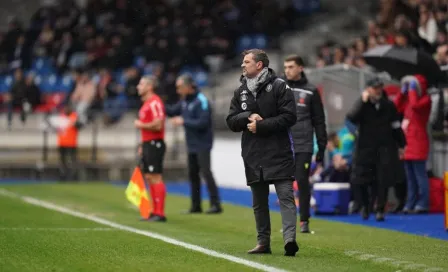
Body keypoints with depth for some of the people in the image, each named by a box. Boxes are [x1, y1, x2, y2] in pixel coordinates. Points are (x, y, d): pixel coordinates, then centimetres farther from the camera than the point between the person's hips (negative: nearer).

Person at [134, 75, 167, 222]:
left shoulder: (155, 102, -15)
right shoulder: (146, 103, 17)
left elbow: (158, 125, -25)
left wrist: (141, 125, -12)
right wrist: (143, 145, 21)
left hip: (154, 144, -10)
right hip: (148, 144, 10)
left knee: (155, 177, -10)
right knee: (149, 177, 11)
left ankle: (160, 213, -9)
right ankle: (155, 212, 15)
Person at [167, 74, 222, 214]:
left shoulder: (201, 101, -18)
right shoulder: (185, 100, 9)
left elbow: (203, 122, -24)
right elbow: (172, 111, 16)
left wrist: (184, 121, -20)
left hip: (202, 145, -9)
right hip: (192, 145, 9)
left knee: (206, 172, -11)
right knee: (193, 174, 11)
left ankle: (216, 204, -10)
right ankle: (196, 205, 18)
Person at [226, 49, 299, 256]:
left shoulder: (279, 86, -3)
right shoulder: (241, 91, 14)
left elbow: (289, 117, -11)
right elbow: (231, 122, 10)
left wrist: (260, 125, -13)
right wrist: (248, 117, -10)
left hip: (279, 152, -6)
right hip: (252, 154, 6)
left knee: (285, 196, -13)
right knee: (259, 201, 10)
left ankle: (289, 238, -22)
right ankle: (263, 242, 17)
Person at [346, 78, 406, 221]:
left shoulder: (389, 105, 3)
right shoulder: (362, 104, -2)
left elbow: (396, 126, 11)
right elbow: (351, 117, -22)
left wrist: (401, 144, 12)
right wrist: (363, 101, -21)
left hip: (385, 147, 1)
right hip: (365, 147, -1)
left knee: (382, 181, -3)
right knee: (359, 180, -1)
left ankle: (380, 210, 8)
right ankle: (365, 205, 22)